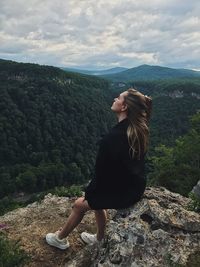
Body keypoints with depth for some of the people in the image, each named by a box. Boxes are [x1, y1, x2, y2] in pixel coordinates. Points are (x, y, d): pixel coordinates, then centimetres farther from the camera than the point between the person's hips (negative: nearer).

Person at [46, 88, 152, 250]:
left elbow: (102, 172, -19)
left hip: (122, 192, -8)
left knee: (80, 204, 12)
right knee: (96, 197, 28)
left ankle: (60, 238, 37)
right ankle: (100, 238, 42)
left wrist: (89, 192, -5)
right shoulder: (139, 128, -6)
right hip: (136, 187, 8)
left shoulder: (113, 137, -29)